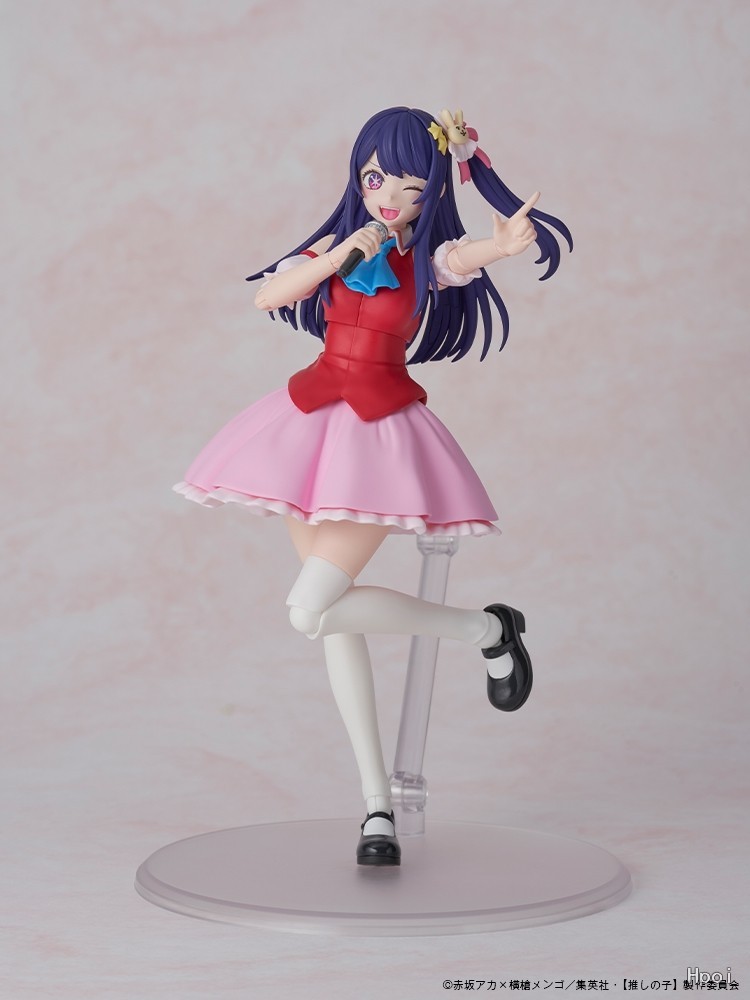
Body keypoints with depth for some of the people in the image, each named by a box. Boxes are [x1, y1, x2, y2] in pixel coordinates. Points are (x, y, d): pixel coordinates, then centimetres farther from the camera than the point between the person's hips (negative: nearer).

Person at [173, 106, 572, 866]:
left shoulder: (436, 258, -4)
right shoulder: (340, 244, 9)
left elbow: (486, 250, -27)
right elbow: (267, 296, -4)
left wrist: (512, 238, -50)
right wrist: (343, 254, -14)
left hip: (381, 431, -5)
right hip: (312, 421, 5)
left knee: (311, 611, -17)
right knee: (336, 617, 3)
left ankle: (489, 629, 2)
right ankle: (377, 806, 10)